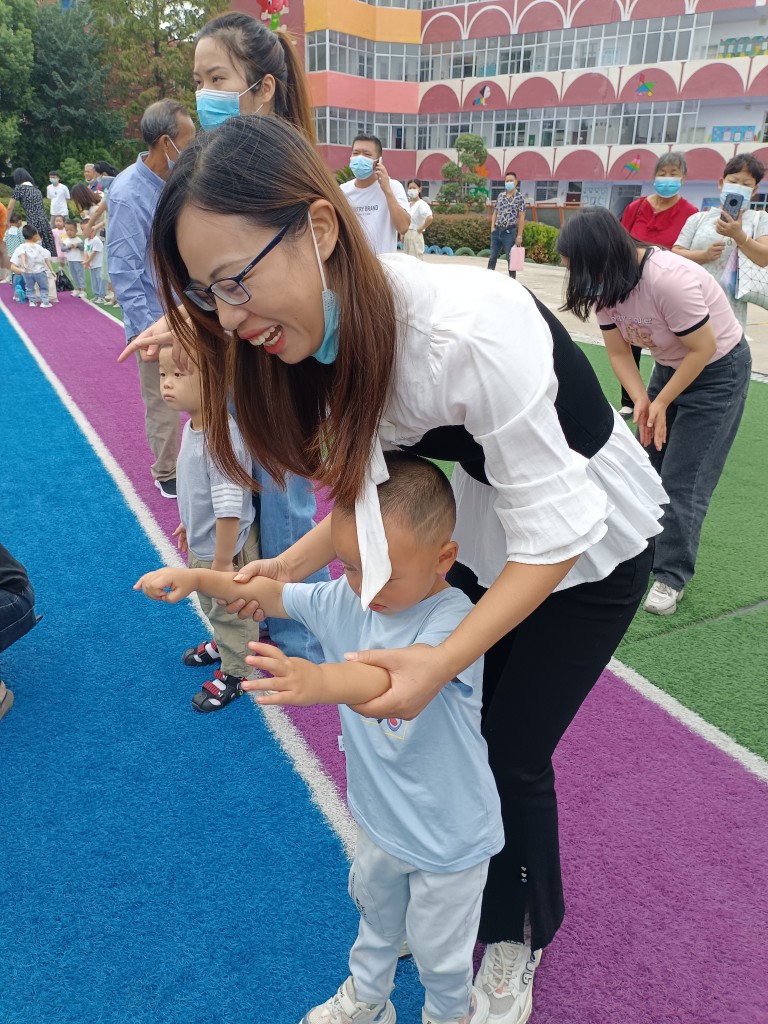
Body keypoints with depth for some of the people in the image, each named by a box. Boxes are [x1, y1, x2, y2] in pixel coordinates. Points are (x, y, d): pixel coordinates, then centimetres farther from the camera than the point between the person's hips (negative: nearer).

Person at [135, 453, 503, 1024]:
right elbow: (271, 591, 2)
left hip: (449, 837, -6)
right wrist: (195, 579, -10)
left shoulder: (455, 621, -33)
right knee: (376, 912, 33)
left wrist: (317, 681, -67)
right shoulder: (343, 599, -11)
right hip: (380, 818, 6)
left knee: (438, 951, 20)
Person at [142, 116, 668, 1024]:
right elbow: (373, 480, -2)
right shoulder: (326, 327, -14)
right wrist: (292, 564, -12)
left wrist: (443, 661, -33)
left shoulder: (469, 329, -38)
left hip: (587, 549, -6)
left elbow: (552, 535, -30)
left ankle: (520, 934, 39)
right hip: (479, 534, 6)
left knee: (512, 752, 6)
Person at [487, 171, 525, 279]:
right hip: (497, 231, 5)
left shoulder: (520, 197, -3)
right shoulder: (501, 196, 11)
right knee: (492, 257, 9)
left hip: (510, 232, -5)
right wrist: (492, 227, 2)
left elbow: (521, 218, -6)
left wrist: (519, 235, -11)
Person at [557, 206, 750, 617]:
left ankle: (672, 576, 3)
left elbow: (703, 349, -26)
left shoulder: (669, 279, -35)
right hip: (668, 366, 7)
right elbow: (619, 352, -6)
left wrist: (661, 402, -17)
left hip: (718, 370, -7)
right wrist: (641, 400, -20)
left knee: (683, 479, -8)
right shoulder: (607, 284, -12)